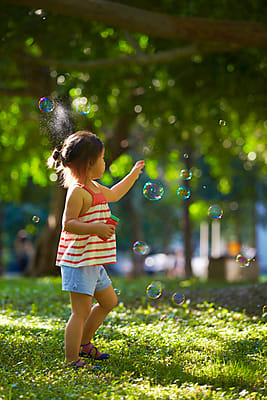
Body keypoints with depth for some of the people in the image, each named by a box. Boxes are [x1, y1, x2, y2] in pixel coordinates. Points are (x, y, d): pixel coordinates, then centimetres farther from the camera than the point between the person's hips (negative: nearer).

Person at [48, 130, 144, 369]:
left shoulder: (93, 188, 14)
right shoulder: (77, 191, -17)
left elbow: (113, 195, 35)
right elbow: (68, 224, -23)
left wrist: (134, 174, 38)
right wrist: (95, 228, -33)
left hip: (93, 262, 10)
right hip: (78, 261, -10)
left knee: (109, 302, 21)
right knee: (81, 311, -8)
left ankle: (83, 343, 34)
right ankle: (72, 361, -2)